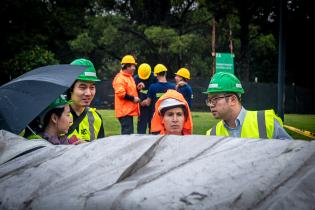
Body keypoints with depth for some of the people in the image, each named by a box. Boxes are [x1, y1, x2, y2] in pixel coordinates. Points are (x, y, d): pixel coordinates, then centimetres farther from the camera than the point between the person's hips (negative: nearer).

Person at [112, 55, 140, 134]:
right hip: (124, 110, -10)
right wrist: (133, 98, -17)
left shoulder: (129, 77, 19)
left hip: (129, 110, 10)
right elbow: (120, 93, -23)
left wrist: (137, 88, 10)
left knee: (128, 132, 13)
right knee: (128, 133, -13)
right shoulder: (120, 78, -14)